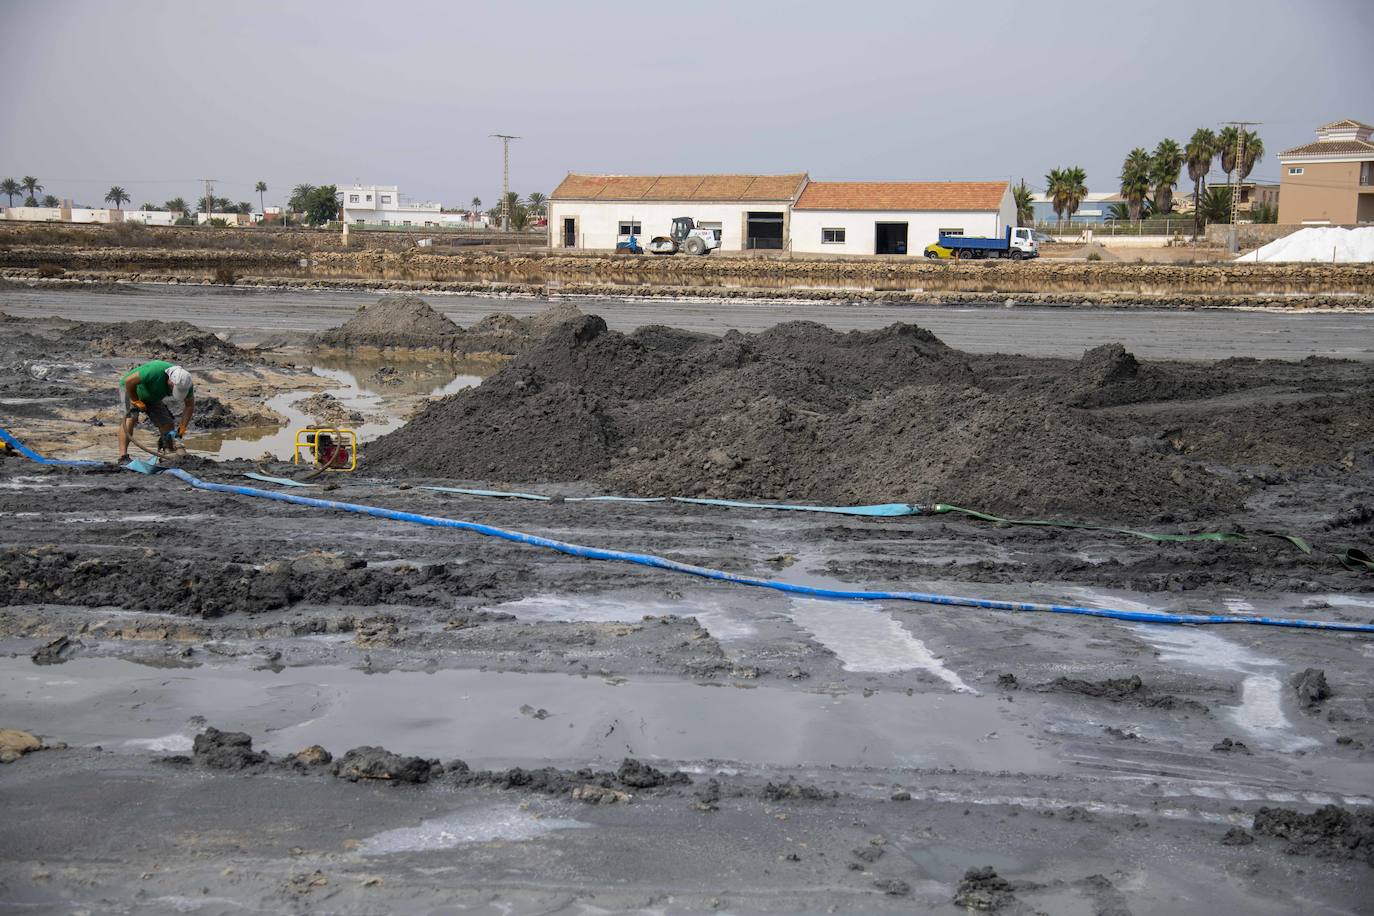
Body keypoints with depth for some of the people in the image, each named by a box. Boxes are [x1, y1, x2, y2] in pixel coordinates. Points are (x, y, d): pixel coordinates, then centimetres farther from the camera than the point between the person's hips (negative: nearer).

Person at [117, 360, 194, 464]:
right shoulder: (155, 371, -42)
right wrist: (136, 401, -23)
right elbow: (129, 381, -34)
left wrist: (182, 427, -15)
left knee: (167, 424, -5)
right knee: (130, 417, -28)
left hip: (151, 397, 6)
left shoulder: (184, 383, -22)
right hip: (131, 389, -6)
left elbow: (190, 405, -7)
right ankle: (123, 457, -33)